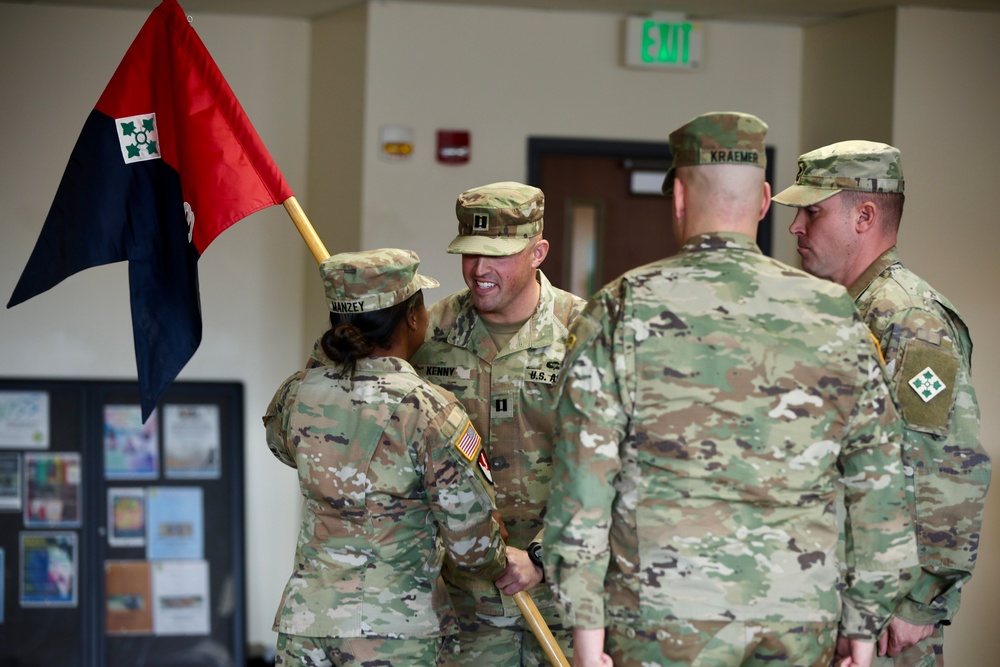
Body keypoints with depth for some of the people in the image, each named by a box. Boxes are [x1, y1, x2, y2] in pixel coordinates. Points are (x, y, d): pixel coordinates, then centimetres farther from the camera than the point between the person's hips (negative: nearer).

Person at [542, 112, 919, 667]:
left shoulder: (624, 309, -2)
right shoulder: (834, 316, 6)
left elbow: (582, 479, -6)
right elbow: (878, 485, 8)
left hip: (666, 618, -3)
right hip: (801, 620, 3)